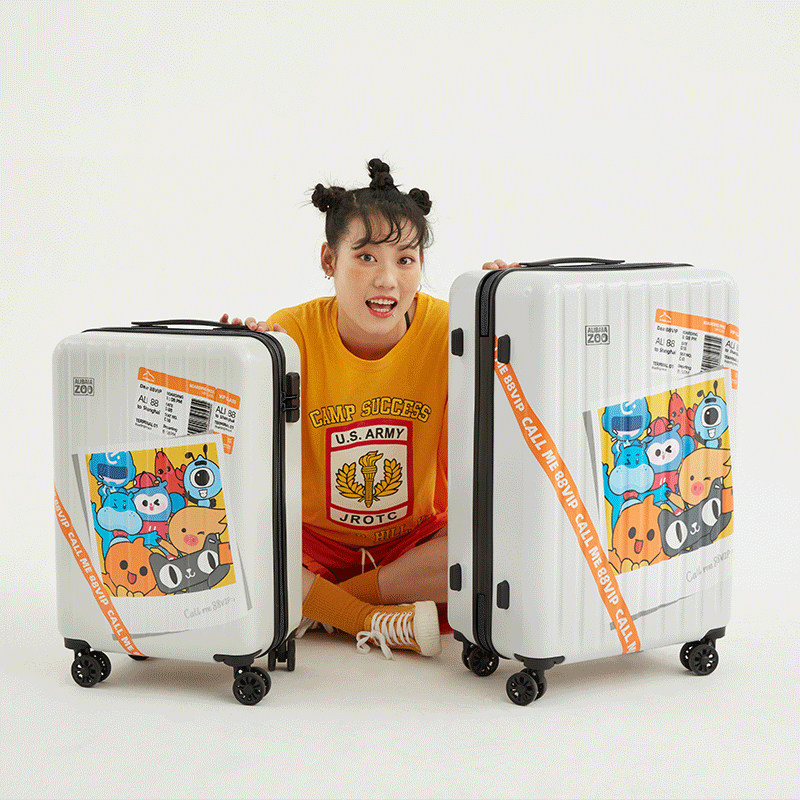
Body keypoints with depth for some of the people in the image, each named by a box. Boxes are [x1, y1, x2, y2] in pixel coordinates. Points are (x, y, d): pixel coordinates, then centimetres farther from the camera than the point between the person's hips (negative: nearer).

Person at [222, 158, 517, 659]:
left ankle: (315, 606, -16)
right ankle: (384, 623, -21)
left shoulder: (447, 331, -12)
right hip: (313, 538, -1)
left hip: (418, 537, 1)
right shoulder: (290, 334, -13)